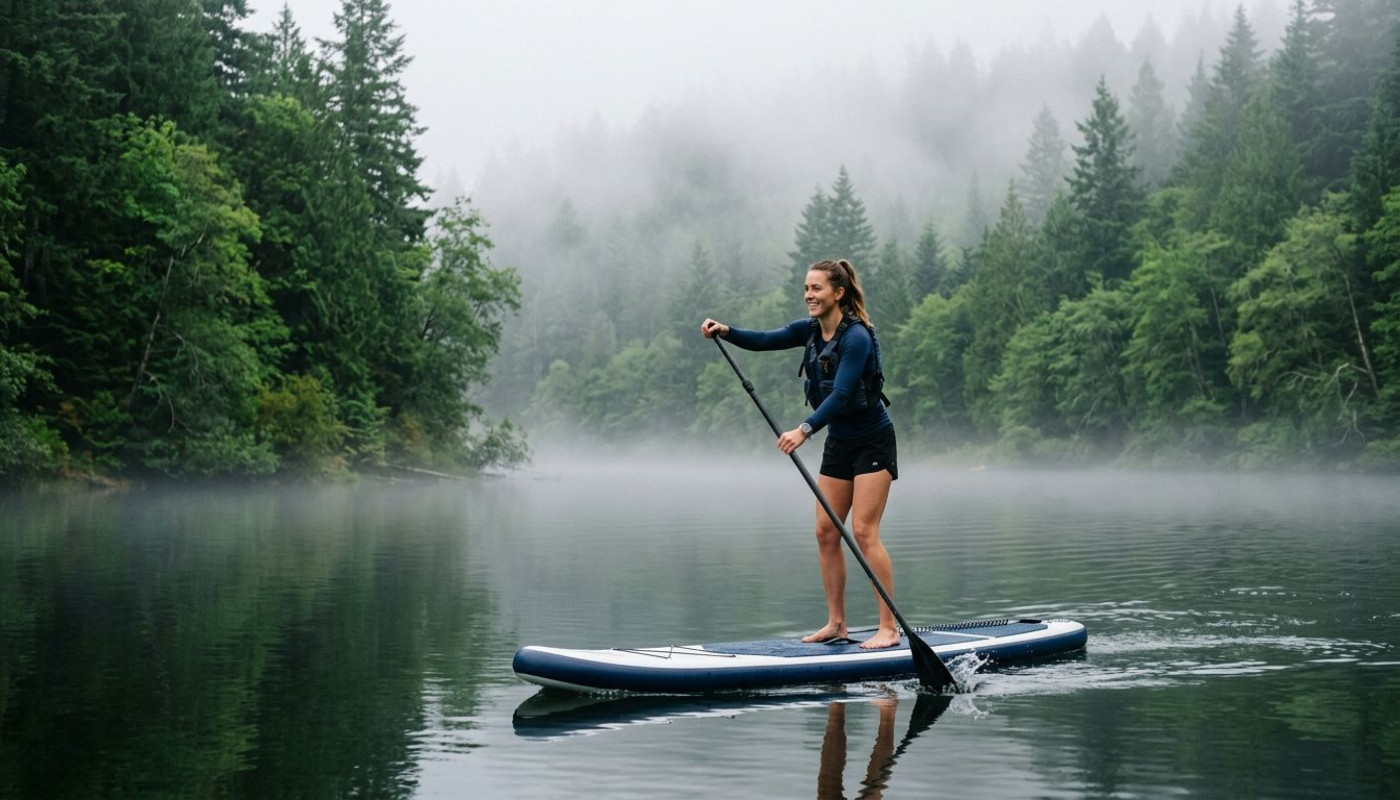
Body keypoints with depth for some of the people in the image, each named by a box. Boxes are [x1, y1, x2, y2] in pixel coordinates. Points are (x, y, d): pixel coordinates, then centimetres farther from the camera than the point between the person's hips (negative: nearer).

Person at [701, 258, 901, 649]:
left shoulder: (856, 337, -22)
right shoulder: (811, 330, 3)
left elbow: (841, 394, -31)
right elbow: (764, 340, -2)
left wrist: (804, 430, -41)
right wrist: (725, 331, -21)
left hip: (872, 443, -8)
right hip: (838, 443, 8)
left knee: (864, 532, -12)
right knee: (826, 532, 5)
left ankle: (889, 628, -7)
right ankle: (836, 623, 13)